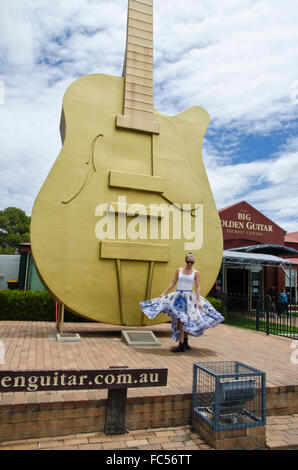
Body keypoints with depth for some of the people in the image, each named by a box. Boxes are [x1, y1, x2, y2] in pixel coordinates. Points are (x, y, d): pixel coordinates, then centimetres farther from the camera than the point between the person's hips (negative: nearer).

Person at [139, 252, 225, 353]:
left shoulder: (196, 273, 2)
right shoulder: (179, 270, 7)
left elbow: (197, 287, -1)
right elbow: (173, 283, 10)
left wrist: (198, 301, -10)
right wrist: (164, 293, 5)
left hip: (189, 297, -1)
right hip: (178, 296, 1)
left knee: (186, 320, -1)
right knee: (180, 319, -3)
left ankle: (184, 343, 11)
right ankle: (182, 344, 5)